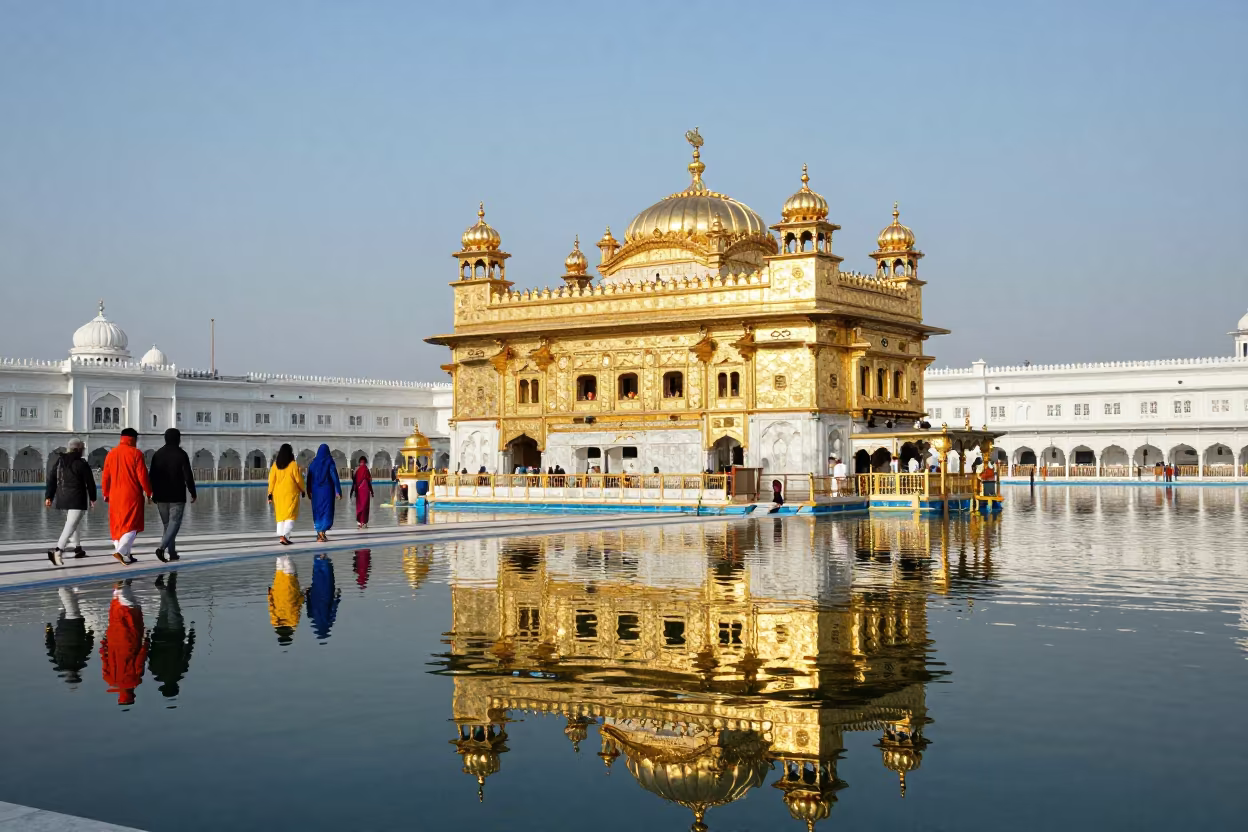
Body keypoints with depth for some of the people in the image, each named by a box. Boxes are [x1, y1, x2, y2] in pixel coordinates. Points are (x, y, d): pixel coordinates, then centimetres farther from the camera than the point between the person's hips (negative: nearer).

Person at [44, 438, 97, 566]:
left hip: (62, 498, 7)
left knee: (76, 522, 26)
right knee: (71, 525, -13)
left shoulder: (59, 461, 8)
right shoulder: (81, 463, -10)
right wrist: (93, 498, 9)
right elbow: (90, 482, -4)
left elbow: (51, 480, 9)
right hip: (77, 499, -7)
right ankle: (57, 550, -29)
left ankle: (77, 548, 34)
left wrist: (48, 496, 12)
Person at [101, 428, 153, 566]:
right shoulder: (136, 453, -8)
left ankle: (126, 555, 17)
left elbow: (105, 476, 10)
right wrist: (149, 492, -1)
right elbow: (142, 476, -11)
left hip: (115, 496, 5)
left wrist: (106, 494, 19)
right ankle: (121, 551, -19)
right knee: (131, 526, -2)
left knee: (118, 526, 13)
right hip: (132, 496, -5)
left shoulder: (111, 454, 7)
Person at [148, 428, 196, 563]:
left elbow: (152, 476, 9)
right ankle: (162, 547, -22)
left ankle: (172, 553, 14)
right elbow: (188, 476, -10)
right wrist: (193, 493, -2)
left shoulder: (157, 454, 7)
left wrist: (153, 493, 16)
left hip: (161, 496, 5)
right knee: (174, 523, -4)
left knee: (167, 524, 13)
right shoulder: (181, 454, -8)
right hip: (177, 496, -5)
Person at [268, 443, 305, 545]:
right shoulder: (293, 465, -10)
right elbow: (299, 479, -7)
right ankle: (285, 535, -15)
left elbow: (271, 480, 0)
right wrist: (302, 490, 8)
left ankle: (281, 536, 9)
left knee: (280, 515, 13)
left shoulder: (275, 465, 1)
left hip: (278, 493, 4)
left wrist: (270, 494, 4)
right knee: (291, 515, 0)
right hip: (291, 493, -4)